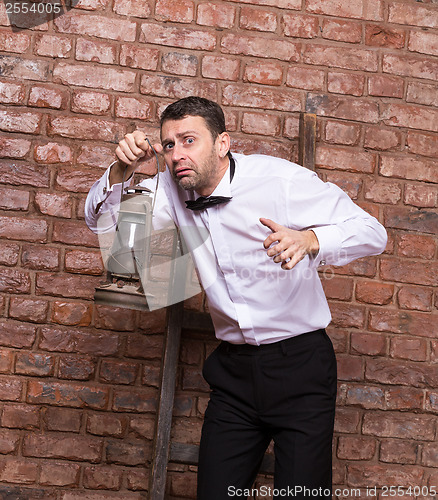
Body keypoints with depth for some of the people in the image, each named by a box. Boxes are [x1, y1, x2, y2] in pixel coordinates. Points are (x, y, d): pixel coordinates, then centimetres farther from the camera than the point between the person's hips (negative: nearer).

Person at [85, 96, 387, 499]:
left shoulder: (281, 179, -13)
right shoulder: (173, 189, 1)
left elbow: (372, 232, -11)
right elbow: (101, 220, 7)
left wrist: (309, 239, -32)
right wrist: (122, 171, -14)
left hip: (299, 364, -4)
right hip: (234, 369, 4)